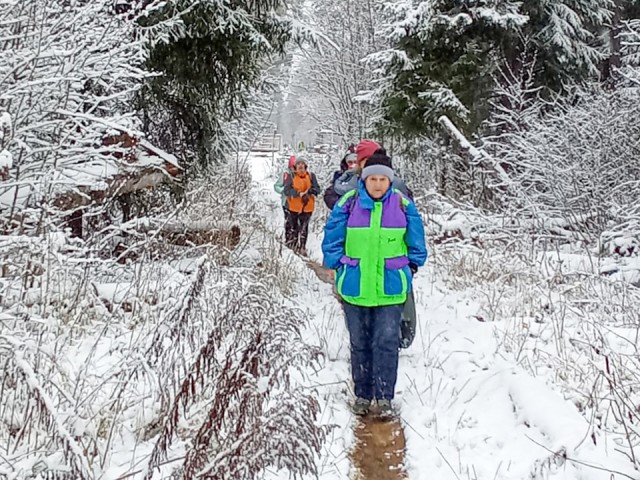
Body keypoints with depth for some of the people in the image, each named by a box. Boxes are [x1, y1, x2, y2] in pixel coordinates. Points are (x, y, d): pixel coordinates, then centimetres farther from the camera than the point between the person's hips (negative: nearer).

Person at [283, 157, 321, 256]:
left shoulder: (311, 176, 0)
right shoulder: (291, 176, -4)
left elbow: (317, 189, -3)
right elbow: (286, 190, -14)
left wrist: (310, 191, -24)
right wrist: (299, 193, -26)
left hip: (307, 206, 1)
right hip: (293, 206, -1)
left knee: (304, 228, 6)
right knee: (293, 227, 13)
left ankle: (302, 247, 15)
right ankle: (292, 244, 29)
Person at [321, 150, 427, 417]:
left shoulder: (403, 204, -3)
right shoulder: (349, 203, -5)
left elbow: (416, 242, 9)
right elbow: (332, 238, 4)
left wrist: (411, 266, 8)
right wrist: (338, 265, 0)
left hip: (391, 288, -1)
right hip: (355, 287, 1)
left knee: (387, 341, -2)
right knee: (360, 342, 11)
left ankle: (385, 397, 10)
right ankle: (363, 394, 24)